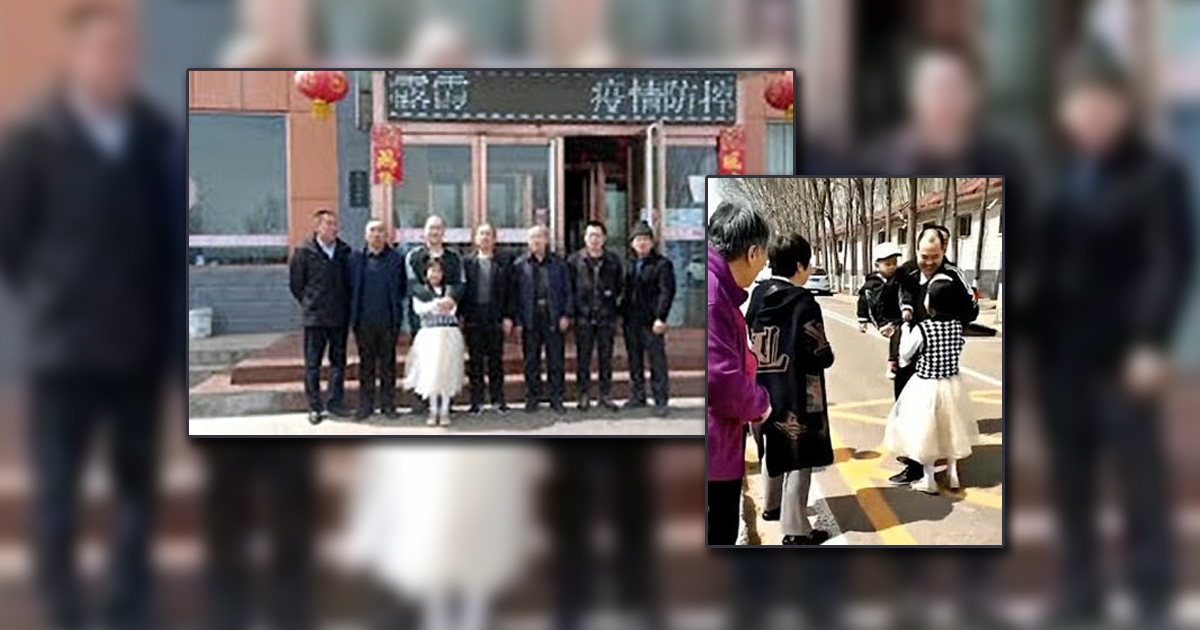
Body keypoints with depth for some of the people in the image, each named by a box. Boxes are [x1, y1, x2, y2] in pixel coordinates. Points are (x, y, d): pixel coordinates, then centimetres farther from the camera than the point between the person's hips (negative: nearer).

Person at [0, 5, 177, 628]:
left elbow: (173, 233, 7)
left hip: (143, 345, 3)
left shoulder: (158, 136, 2)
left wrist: (168, 320, 2)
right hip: (65, 347, -3)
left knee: (137, 486, 13)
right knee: (56, 493, 5)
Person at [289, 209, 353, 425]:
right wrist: (308, 303, 4)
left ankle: (336, 402, 19)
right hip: (314, 317, -3)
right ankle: (315, 407, 9)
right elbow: (295, 283, 3)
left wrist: (345, 306, 7)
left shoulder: (344, 251, 4)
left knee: (339, 360, 9)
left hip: (340, 317, 3)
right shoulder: (304, 252, -4)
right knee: (312, 364, 2)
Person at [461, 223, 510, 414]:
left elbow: (507, 293, 5)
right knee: (475, 361, 4)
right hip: (473, 319, 0)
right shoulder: (467, 262, 7)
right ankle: (476, 401, 10)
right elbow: (461, 289, 4)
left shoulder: (502, 265, 8)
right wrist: (460, 316, -4)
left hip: (495, 319, 0)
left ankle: (498, 399, 11)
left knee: (496, 360, 4)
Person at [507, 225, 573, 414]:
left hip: (553, 319, 0)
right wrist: (512, 317, -3)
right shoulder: (520, 265, 6)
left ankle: (556, 399, 11)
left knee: (556, 361, 3)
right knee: (531, 361, 6)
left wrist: (566, 314, -2)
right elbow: (513, 292, 4)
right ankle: (532, 398, 15)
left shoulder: (558, 264, 7)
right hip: (530, 320, 0)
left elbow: (567, 291, 7)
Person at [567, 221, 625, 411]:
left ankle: (606, 395, 14)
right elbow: (568, 287, 3)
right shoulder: (575, 260, 2)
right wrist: (571, 311, -2)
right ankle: (584, 395, 11)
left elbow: (621, 286, 13)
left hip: (606, 317, 1)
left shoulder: (613, 261, 7)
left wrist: (616, 309, 5)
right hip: (583, 318, -1)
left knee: (606, 358, 6)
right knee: (583, 358, 3)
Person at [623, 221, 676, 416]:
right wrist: (623, 316, 8)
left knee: (658, 362, -3)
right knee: (634, 361, 11)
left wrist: (661, 318, -19)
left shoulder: (662, 264, -2)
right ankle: (638, 396, 21)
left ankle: (660, 401, 1)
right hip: (631, 321, 6)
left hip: (651, 322, -6)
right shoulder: (629, 265, 15)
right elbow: (625, 291, 16)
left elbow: (667, 292, -10)